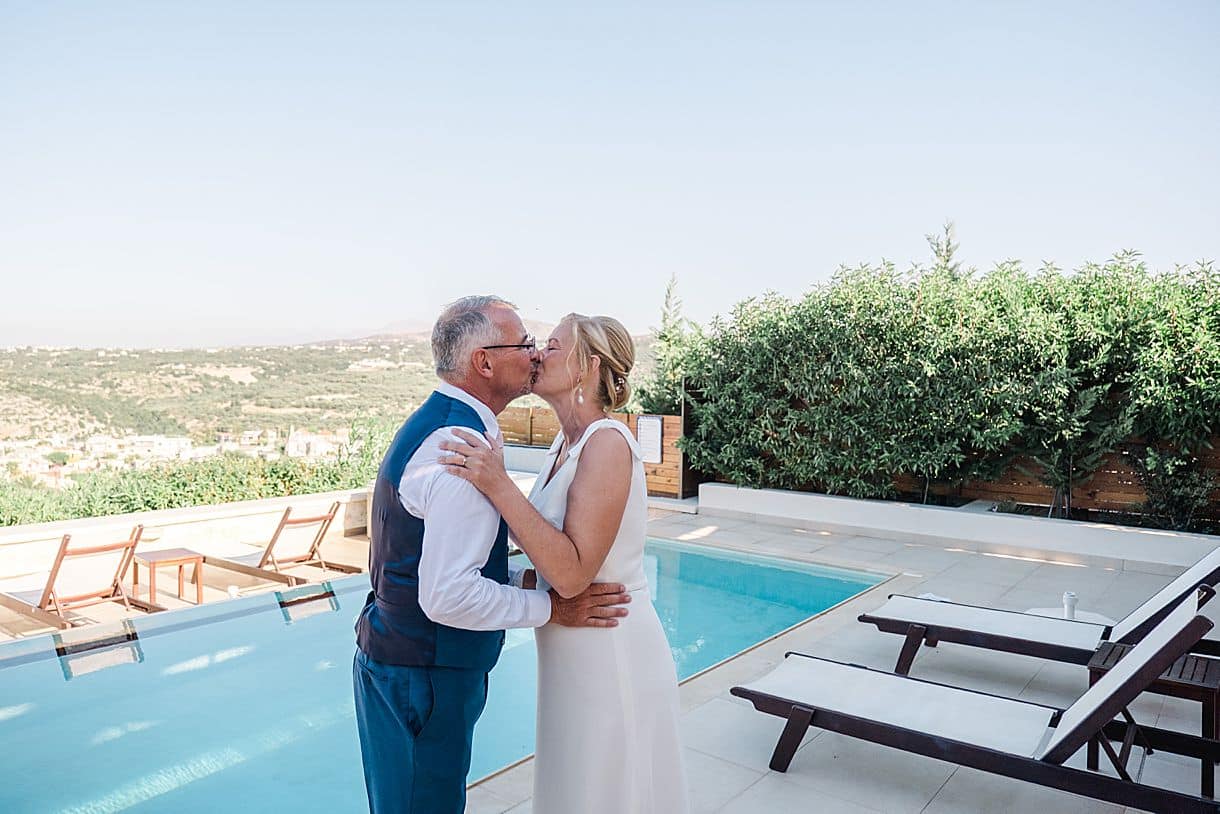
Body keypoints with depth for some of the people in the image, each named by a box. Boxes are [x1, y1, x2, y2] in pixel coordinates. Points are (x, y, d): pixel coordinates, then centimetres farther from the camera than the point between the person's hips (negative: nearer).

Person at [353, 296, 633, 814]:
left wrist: (522, 578, 6)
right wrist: (551, 607, -18)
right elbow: (447, 596, -29)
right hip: (422, 675, -10)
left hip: (397, 658, 10)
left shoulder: (436, 422, 7)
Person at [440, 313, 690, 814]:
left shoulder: (607, 443, -22)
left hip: (611, 657, -8)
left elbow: (571, 573, -27)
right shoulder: (567, 442, 5)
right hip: (574, 655, 8)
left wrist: (498, 485, -30)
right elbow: (545, 540, 7)